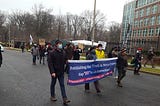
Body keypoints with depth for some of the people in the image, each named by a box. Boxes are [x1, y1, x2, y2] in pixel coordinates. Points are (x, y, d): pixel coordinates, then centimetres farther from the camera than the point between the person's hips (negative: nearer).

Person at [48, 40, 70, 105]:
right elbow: (50, 63, -16)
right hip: (54, 72, -4)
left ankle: (65, 99, 6)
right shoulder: (52, 53, -12)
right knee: (53, 84, 13)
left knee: (62, 85, 5)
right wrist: (52, 72, -22)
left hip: (61, 72, 4)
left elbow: (65, 61, 14)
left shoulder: (63, 52, 3)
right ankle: (52, 96, 32)